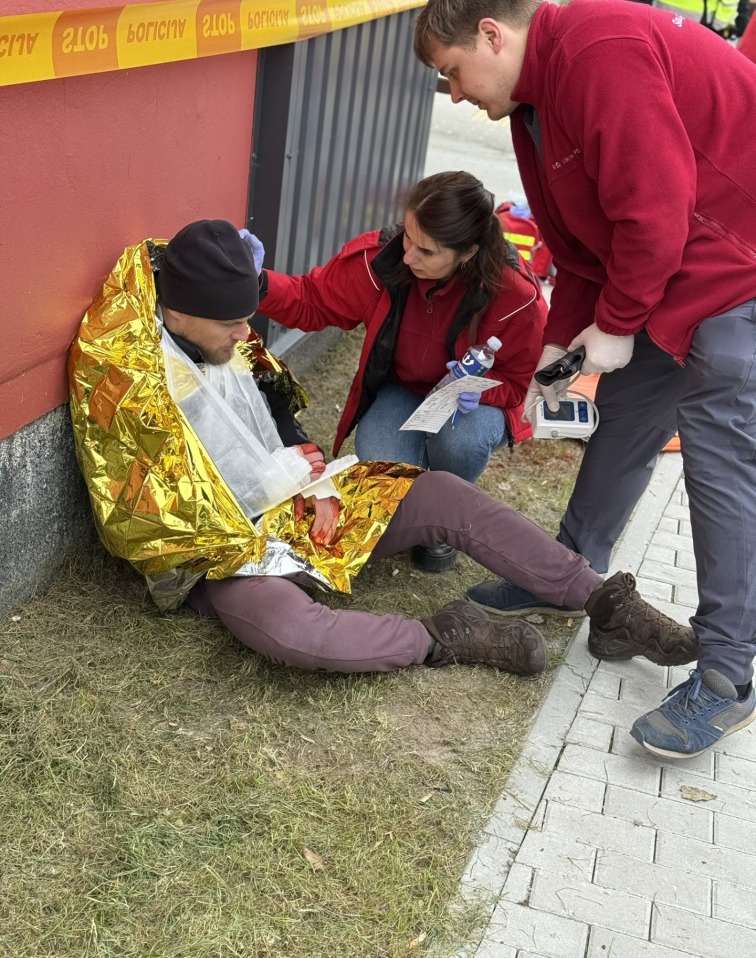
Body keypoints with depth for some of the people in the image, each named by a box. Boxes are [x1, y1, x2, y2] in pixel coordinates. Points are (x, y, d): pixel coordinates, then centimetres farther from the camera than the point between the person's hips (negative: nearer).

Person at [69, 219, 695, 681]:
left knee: (445, 495, -7)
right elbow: (156, 513, -20)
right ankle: (440, 641, -18)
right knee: (290, 631, -41)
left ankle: (604, 601, -3)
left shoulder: (221, 349, 4)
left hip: (293, 509, 7)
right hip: (219, 551, -7)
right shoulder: (127, 386, -18)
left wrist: (316, 488, -1)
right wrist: (279, 475, -14)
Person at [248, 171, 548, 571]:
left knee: (460, 441, -36)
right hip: (400, 391, 1)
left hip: (472, 402, -1)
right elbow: (312, 302, -10)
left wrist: (479, 390, -33)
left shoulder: (516, 296, -28)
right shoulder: (380, 257, -24)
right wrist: (260, 284, -30)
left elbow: (516, 381, -11)